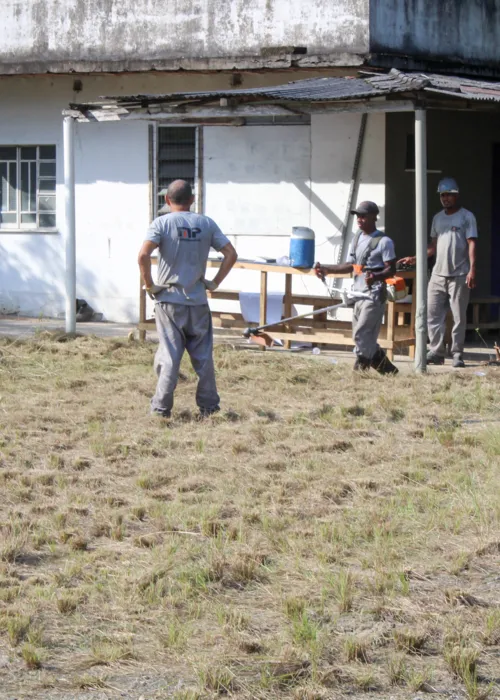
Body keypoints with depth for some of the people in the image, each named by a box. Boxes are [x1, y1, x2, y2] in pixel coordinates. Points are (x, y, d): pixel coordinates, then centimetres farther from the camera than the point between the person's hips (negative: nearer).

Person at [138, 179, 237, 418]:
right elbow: (231, 254, 1)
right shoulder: (206, 224, 4)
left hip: (169, 300, -2)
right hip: (198, 301, 2)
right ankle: (209, 406, 16)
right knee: (203, 356, 11)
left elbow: (143, 255, -19)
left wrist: (149, 285, -8)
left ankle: (161, 407, 0)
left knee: (169, 356, 1)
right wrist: (215, 282, 7)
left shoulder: (162, 223, -5)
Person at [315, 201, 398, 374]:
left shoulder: (383, 241, -9)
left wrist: (376, 277, -31)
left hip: (374, 295, -8)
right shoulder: (357, 238, 14)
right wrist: (327, 269, 8)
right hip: (359, 294, 8)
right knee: (367, 338, 9)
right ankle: (388, 369, 19)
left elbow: (391, 269, -12)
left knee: (361, 335, -13)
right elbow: (350, 266, 18)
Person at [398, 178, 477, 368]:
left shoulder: (466, 216, -2)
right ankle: (436, 352, 6)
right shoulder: (437, 218, 15)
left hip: (459, 275, -6)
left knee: (459, 317, -1)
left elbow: (471, 244, -8)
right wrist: (415, 259, 8)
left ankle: (457, 354, 3)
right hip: (438, 274, 6)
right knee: (433, 315, 2)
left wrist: (472, 269, -17)